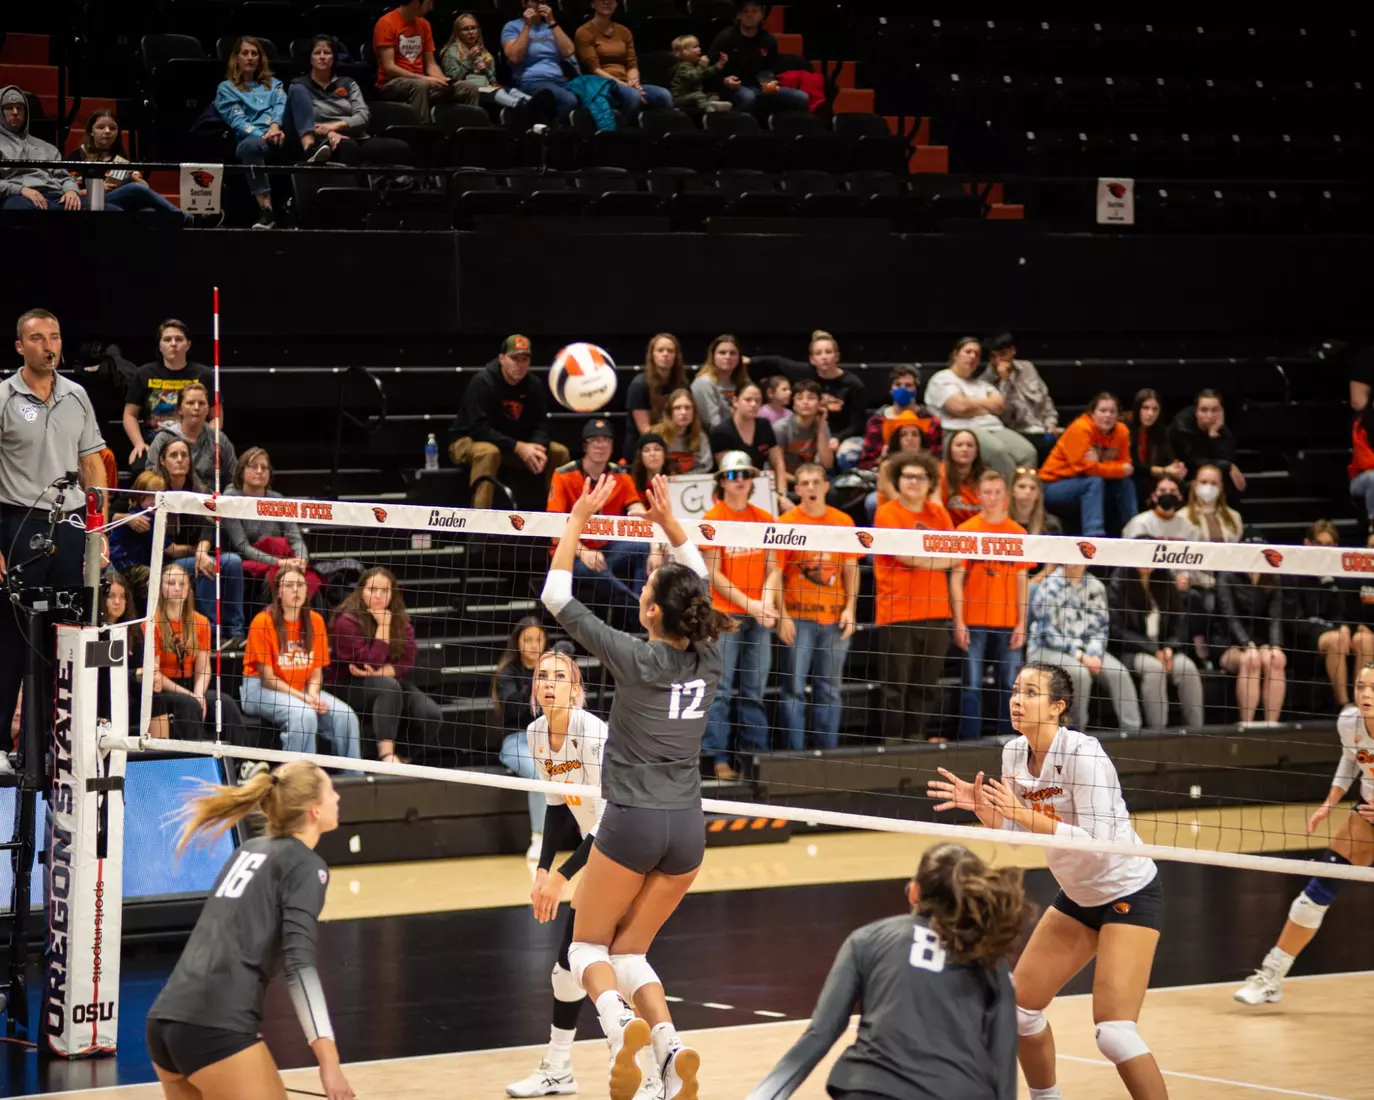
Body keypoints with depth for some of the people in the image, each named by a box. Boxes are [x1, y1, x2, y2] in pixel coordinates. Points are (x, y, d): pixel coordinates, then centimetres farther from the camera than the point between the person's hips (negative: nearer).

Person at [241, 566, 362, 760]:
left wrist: (312, 695, -15)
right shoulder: (264, 622, -11)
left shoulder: (315, 620, 4)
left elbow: (316, 670, 7)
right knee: (304, 715, -33)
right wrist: (302, 698, -20)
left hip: (303, 689, 5)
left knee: (345, 716, -17)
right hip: (263, 689, -5)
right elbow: (267, 676, -12)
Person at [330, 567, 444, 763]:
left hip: (392, 682, 5)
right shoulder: (347, 621, -14)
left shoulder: (401, 621, 4)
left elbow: (407, 662, -2)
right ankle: (386, 754, -48)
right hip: (350, 686, -5)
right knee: (389, 686, -39)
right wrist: (383, 626, -20)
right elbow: (371, 662, -20)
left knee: (432, 714, -20)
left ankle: (404, 759, 1)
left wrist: (379, 672, -19)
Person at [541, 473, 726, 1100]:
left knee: (588, 947, 11)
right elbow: (699, 584, 20)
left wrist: (578, 519, -1)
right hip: (687, 828, 5)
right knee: (629, 953, 15)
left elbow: (557, 597, -5)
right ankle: (670, 1048, -10)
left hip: (633, 822, -5)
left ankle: (621, 1024, -21)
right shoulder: (707, 655, 0)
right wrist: (670, 523, 17)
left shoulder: (636, 658, -13)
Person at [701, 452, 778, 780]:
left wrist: (767, 602, -10)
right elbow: (714, 573, -7)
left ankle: (756, 751, 14)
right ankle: (719, 757, -2)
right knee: (721, 689, -4)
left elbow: (772, 569, 9)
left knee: (755, 689, 8)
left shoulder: (764, 520, 8)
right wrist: (749, 604, -13)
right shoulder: (713, 518, -4)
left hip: (758, 616, 4)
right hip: (724, 614, -4)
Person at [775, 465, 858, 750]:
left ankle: (828, 751, 14)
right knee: (794, 688, -3)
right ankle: (795, 753, 1)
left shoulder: (843, 522, 6)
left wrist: (850, 609, 0)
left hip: (835, 618, 3)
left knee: (829, 689, 8)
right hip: (797, 617, -3)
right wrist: (782, 616, -10)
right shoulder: (786, 522, -2)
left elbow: (851, 568, 10)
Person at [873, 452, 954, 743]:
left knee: (928, 683, 7)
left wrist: (918, 556, -6)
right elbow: (904, 556, -13)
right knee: (897, 683, -4)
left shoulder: (939, 514, 14)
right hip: (897, 610, -5)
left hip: (935, 612, 5)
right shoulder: (887, 514, -3)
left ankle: (924, 736, 13)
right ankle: (894, 741, -2)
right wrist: (936, 557, 0)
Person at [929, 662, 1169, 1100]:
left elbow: (1097, 842, -30)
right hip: (1078, 896, 8)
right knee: (1020, 1004, 11)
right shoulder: (1014, 753, -2)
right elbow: (1012, 835, 10)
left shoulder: (1083, 754, -25)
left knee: (1113, 1031, -18)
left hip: (1129, 895, -8)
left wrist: (1024, 813, -31)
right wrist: (979, 806, -9)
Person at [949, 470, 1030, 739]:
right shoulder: (966, 530, 1)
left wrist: (1021, 623, 2)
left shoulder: (1018, 533, 7)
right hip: (974, 621, -2)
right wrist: (958, 621, -7)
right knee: (972, 685, -1)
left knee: (1011, 685, 2)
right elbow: (956, 576, 0)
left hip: (1008, 622, 2)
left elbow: (1022, 580, 8)